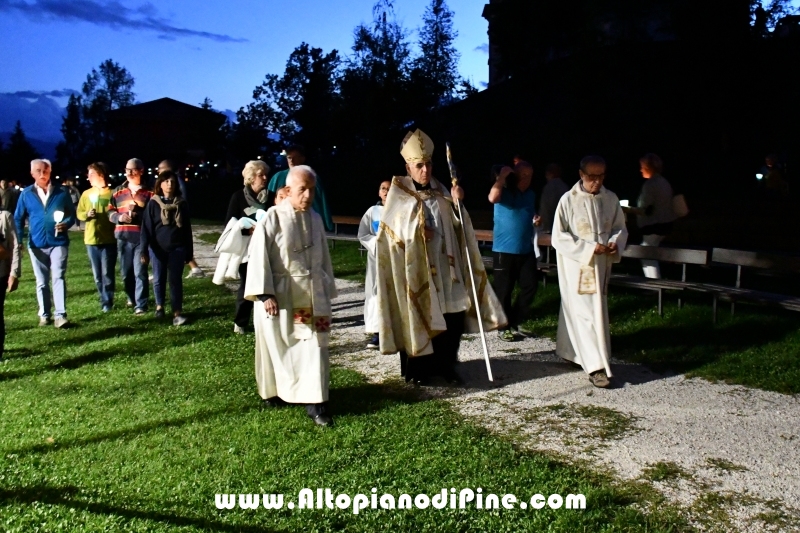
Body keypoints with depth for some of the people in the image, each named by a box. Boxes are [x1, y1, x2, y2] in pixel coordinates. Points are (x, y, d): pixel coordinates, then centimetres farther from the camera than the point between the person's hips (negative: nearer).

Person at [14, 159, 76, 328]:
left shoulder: (61, 192, 0)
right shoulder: (26, 194, 4)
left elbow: (72, 214, 5)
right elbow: (18, 219, 8)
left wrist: (66, 224, -16)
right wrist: (18, 240, -2)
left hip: (58, 242, -2)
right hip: (37, 244, 2)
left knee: (58, 278, -9)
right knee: (41, 282, 10)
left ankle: (60, 315, -10)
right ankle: (44, 314, 20)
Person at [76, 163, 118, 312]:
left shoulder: (112, 194, -7)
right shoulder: (86, 194, 7)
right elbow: (79, 213, 11)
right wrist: (87, 214, -9)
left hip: (108, 239, -5)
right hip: (91, 239, 5)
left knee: (107, 273, -2)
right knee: (97, 274, 11)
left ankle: (107, 301, 6)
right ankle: (104, 299, 22)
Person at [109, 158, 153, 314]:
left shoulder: (148, 192, -3)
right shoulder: (118, 191, 12)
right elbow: (110, 212, 12)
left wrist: (137, 213, -19)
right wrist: (119, 217, -8)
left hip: (141, 238, -5)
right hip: (123, 238, 5)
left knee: (140, 272, -5)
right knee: (126, 272, 14)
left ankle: (141, 305, 1)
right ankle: (132, 298, 34)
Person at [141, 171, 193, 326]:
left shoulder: (181, 203, 3)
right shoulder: (153, 203, -1)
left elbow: (187, 229, 6)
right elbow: (146, 228, -4)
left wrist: (189, 252, 5)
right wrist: (144, 251, -10)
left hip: (177, 248, 0)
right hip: (158, 248, 0)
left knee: (175, 280, -1)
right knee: (159, 279, 11)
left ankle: (177, 313, -1)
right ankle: (159, 306, 30)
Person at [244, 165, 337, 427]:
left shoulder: (315, 219, 6)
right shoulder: (273, 218, -10)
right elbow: (259, 256, -12)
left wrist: (327, 292, 13)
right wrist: (265, 294, -18)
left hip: (312, 295, 4)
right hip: (280, 295, -4)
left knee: (314, 346, -1)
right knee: (278, 346, 10)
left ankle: (314, 401, 3)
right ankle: (272, 391, 31)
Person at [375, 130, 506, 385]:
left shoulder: (440, 191, 9)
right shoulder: (399, 195, -4)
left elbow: (457, 224, 7)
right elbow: (390, 233, -5)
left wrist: (457, 203, -10)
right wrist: (416, 231, -17)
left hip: (444, 266, 4)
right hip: (415, 268, -4)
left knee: (453, 316, 5)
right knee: (417, 319, 2)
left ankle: (446, 365, 21)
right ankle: (417, 370, 17)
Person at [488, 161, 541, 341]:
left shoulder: (531, 195, 12)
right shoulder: (504, 192, -7)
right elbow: (493, 198, -31)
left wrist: (536, 220, 5)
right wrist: (502, 176, -22)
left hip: (526, 250, 6)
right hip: (504, 250, -6)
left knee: (530, 286, 7)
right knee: (504, 291, 0)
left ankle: (515, 321, 23)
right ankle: (503, 327, 13)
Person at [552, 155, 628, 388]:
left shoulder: (611, 199, 2)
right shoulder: (569, 200, -10)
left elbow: (620, 228, 11)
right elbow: (559, 237, -11)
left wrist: (615, 243, -12)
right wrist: (589, 248, -19)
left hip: (601, 266, 4)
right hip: (576, 266, -4)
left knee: (574, 311, 15)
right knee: (588, 314, -7)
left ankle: (568, 351, 33)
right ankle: (596, 366, -4)